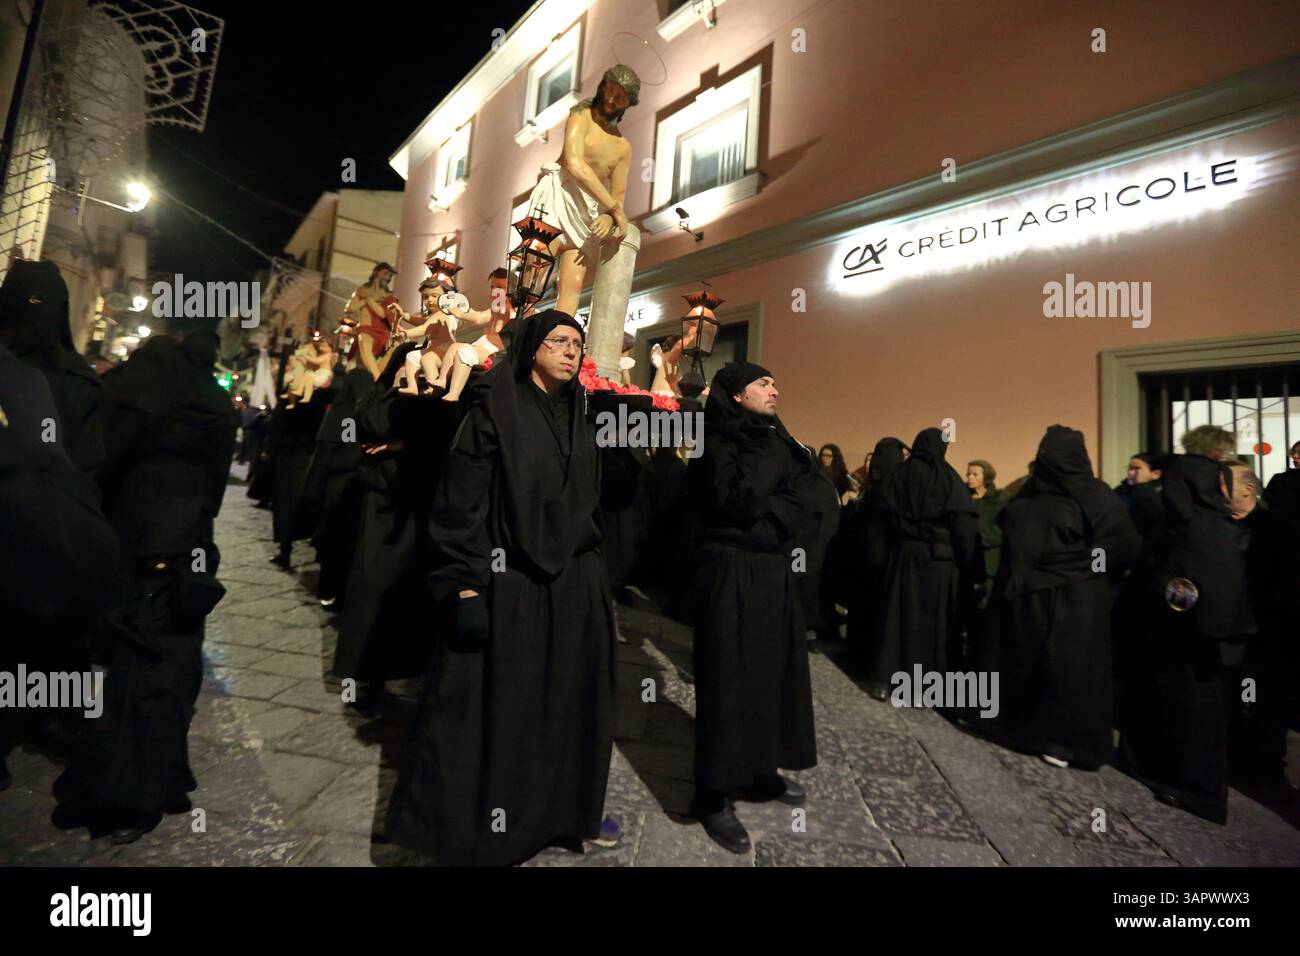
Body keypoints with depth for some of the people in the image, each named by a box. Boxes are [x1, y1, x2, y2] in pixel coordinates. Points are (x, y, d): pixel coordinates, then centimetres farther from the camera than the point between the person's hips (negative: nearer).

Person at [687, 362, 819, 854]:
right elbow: (739, 500, -23)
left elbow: (806, 501, 1)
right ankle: (715, 794, 12)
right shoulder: (718, 442, -9)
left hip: (775, 571, 7)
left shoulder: (781, 443, 11)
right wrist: (767, 450, -13)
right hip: (731, 573, -7)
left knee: (774, 668, 13)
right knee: (730, 675, -1)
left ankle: (761, 770, 31)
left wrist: (767, 520, -15)